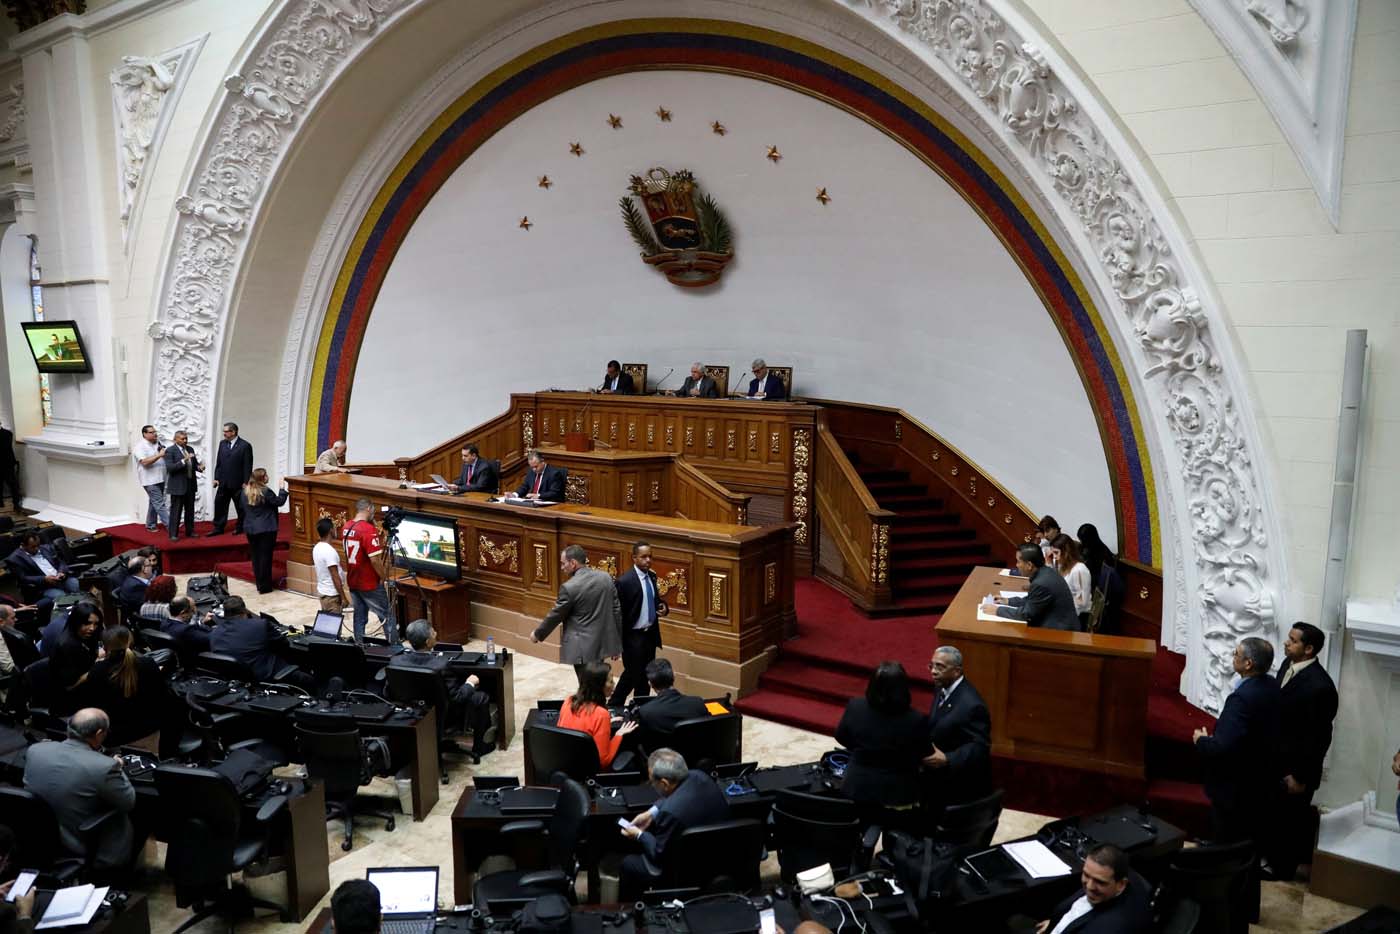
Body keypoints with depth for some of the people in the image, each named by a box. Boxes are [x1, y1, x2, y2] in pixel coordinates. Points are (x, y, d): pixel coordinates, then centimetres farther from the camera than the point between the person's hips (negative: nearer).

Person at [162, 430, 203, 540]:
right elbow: (169, 467, -19)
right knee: (176, 511, -1)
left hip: (190, 485, 6)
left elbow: (194, 464, 15)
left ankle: (190, 531, 23)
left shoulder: (190, 449, 10)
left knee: (190, 510, 13)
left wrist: (199, 467, -8)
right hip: (177, 486, -6)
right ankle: (173, 534, 5)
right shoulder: (170, 450, -9)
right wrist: (184, 460, -28)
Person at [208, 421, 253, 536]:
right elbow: (218, 462, 11)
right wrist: (216, 478, 4)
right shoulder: (222, 444, 8)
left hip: (238, 483, -5)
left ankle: (240, 527, 21)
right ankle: (218, 528, 14)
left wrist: (245, 482, -13)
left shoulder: (245, 446, -10)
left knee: (240, 507, 7)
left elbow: (247, 466, -10)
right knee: (219, 505, 6)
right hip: (223, 482, 5)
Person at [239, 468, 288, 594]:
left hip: (250, 529, 6)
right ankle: (265, 586, 3)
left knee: (255, 556, 13)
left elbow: (241, 509, 12)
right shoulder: (265, 492, -16)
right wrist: (283, 488, -2)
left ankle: (259, 584, 20)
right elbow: (279, 502, -9)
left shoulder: (244, 492, 4)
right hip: (266, 530, -6)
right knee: (265, 556, 0)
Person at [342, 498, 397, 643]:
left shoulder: (346, 527, 3)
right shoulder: (369, 529, -21)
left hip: (352, 582, 7)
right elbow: (375, 560, -24)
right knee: (387, 615, 4)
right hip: (370, 584, -7)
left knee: (359, 616, 15)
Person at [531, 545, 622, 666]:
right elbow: (616, 610, 6)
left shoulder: (569, 587, -17)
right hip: (603, 643, 6)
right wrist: (616, 642, 14)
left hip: (583, 648, -6)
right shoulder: (605, 577, 2)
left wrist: (537, 634, 12)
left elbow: (554, 616, -6)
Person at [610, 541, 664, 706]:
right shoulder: (624, 581, -19)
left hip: (650, 634, 6)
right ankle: (613, 705, 23)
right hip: (633, 636, -6)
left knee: (645, 675, 15)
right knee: (632, 674, 3)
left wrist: (662, 607, -4)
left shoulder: (652, 576, 3)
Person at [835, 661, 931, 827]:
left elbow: (841, 738, 3)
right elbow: (923, 756, -6)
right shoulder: (916, 720, -23)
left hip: (857, 791, 2)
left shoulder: (855, 707, -15)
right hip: (897, 795, -1)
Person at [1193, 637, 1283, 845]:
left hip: (1236, 789, -8)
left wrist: (1201, 740, -13)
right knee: (1255, 843, 23)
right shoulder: (1273, 687, -2)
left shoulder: (1242, 698, -30)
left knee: (1229, 846, 8)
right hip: (1263, 783, 8)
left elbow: (1222, 747, -33)